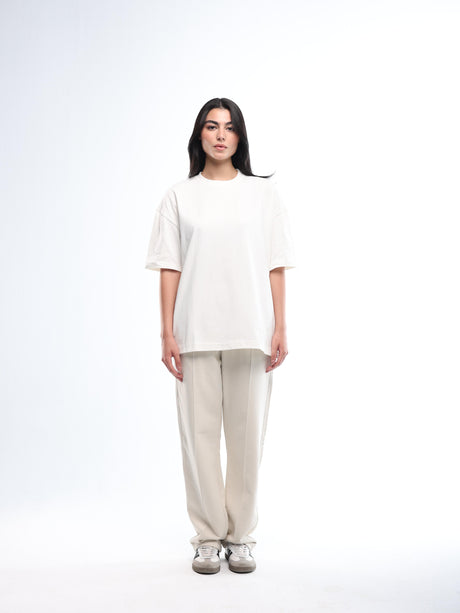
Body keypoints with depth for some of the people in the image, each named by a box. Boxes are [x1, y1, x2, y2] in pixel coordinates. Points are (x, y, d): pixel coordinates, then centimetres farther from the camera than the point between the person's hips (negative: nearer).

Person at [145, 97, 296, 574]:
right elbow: (169, 268, 4)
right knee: (199, 432, 2)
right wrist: (167, 333, -3)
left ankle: (241, 535, 18)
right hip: (196, 333, 0)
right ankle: (209, 536, 15)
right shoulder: (179, 196, 8)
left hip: (250, 332, 0)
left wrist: (280, 329, -1)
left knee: (247, 434, 3)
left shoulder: (263, 193, 8)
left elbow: (276, 267, 5)